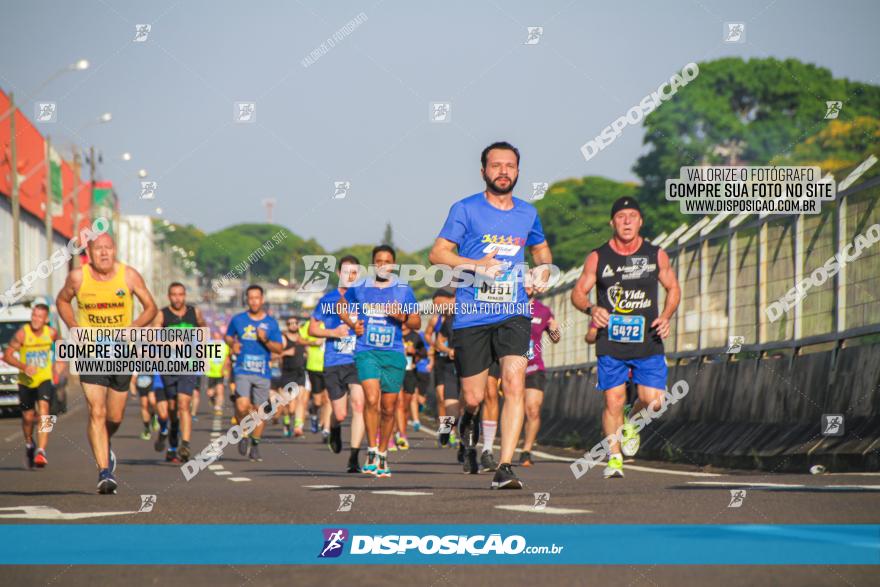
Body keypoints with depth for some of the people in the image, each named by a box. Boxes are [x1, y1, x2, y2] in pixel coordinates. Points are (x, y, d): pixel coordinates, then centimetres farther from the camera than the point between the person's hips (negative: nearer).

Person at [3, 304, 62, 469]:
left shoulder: (51, 333, -7)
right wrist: (23, 366, -30)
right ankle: (29, 444, 42)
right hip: (26, 381, 0)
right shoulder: (22, 334, -16)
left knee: (43, 412, -21)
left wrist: (55, 365, 16)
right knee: (28, 417, 11)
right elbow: (7, 355, -16)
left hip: (45, 379, 0)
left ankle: (41, 451, -29)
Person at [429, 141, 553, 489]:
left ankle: (504, 469, -18)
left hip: (513, 314, 2)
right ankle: (468, 422, 41)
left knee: (515, 385, -17)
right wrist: (476, 265, -16)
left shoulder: (527, 213, 11)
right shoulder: (465, 210, -1)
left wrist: (544, 270, 6)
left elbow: (541, 248, 28)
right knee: (474, 398, 1)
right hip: (472, 316, -2)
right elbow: (437, 253, -2)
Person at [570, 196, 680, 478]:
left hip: (647, 341, 1)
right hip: (611, 342, -1)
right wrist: (591, 309, -14)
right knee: (613, 402, -4)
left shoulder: (656, 255, 4)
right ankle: (614, 458, 11)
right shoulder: (597, 258, 1)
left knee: (653, 401, -6)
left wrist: (666, 316, -2)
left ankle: (632, 422, 28)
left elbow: (673, 288, 15)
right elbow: (578, 292, 7)